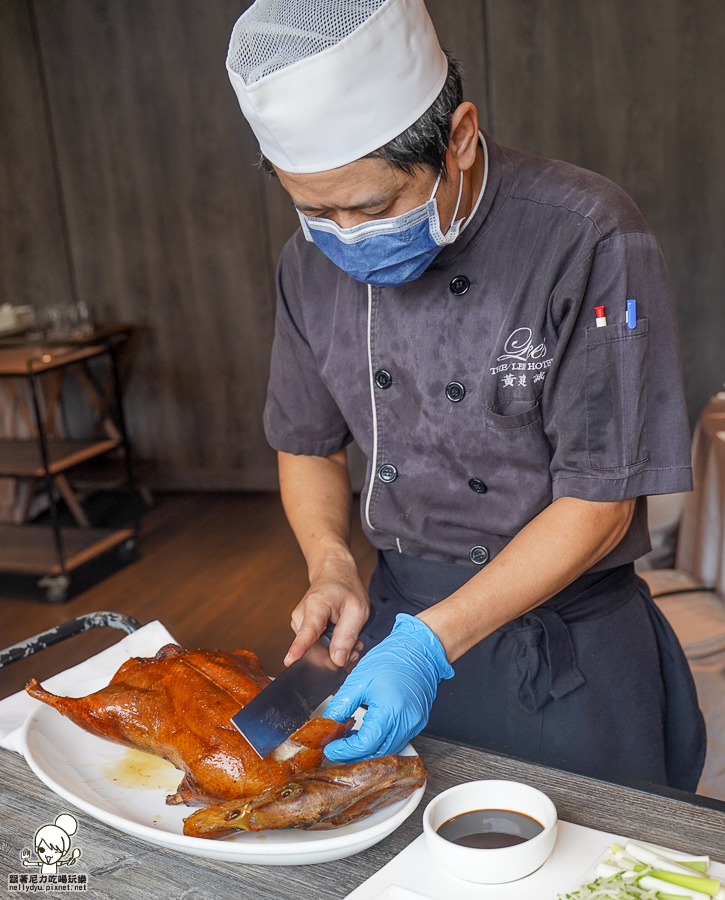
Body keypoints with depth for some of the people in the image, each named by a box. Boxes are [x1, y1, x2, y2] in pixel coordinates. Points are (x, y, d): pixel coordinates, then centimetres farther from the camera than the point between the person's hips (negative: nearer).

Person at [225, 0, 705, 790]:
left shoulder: (588, 241, -22)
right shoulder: (314, 259, -5)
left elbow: (598, 505, -19)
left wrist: (433, 643, -24)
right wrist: (332, 568, -10)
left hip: (563, 655, -4)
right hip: (398, 620, 5)